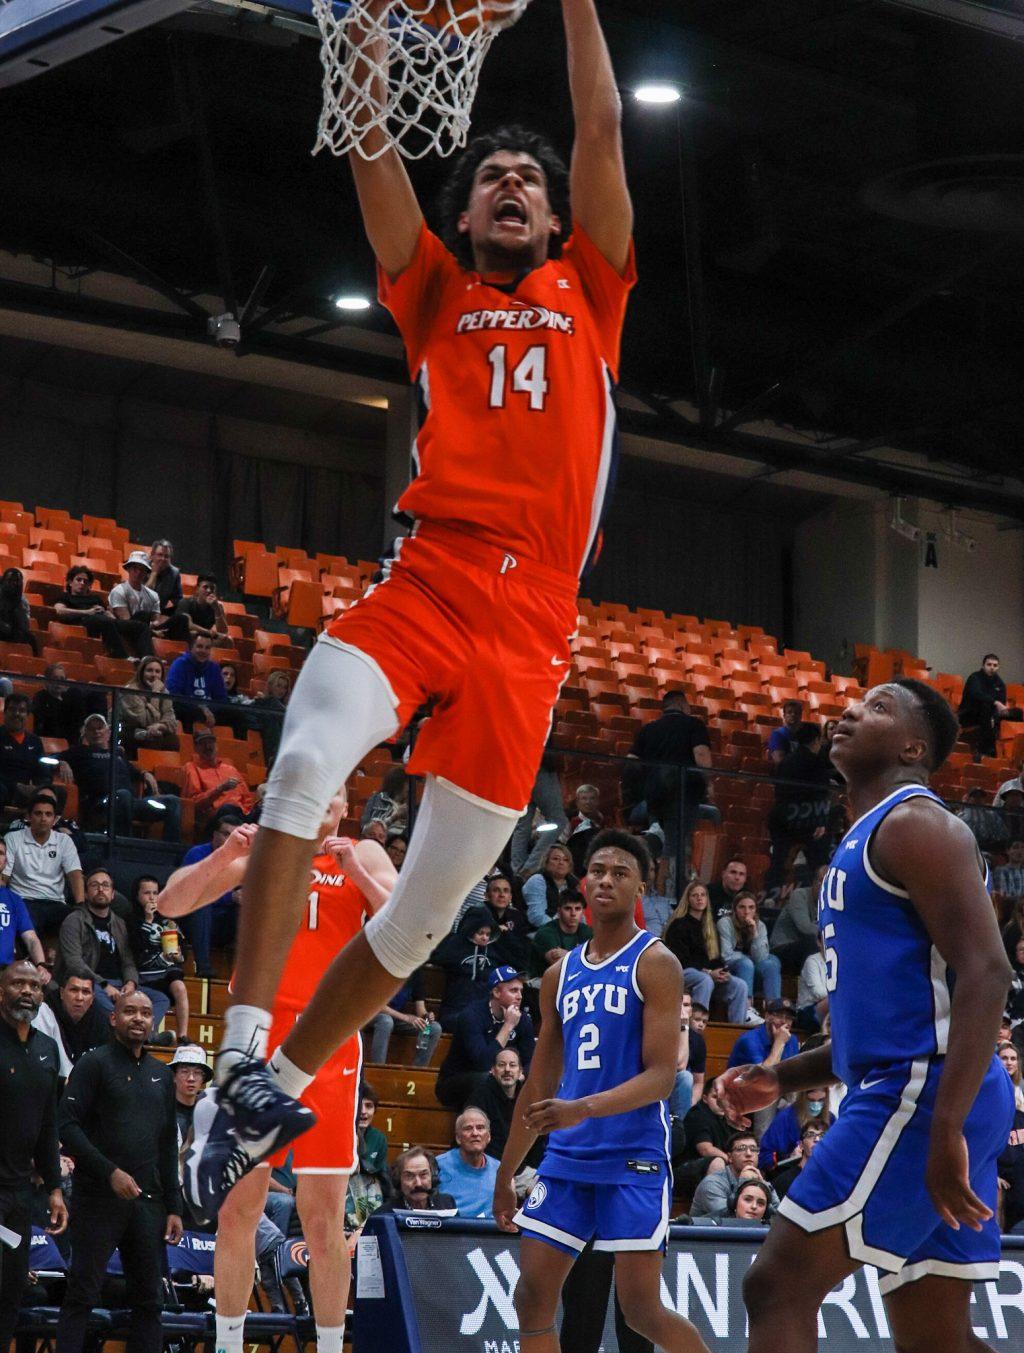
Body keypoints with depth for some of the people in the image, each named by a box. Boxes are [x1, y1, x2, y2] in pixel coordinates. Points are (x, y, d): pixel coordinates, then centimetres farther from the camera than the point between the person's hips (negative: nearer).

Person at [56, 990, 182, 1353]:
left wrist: (173, 1207, 13)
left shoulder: (161, 1074, 18)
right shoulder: (96, 1063, 0)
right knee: (82, 1295, -6)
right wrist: (110, 1172, -17)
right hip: (99, 1198, -6)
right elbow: (68, 1125, -9)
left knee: (148, 1299, 4)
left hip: (148, 1201, 6)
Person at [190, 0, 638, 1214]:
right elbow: (372, 144, 11)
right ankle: (242, 1044, -27)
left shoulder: (587, 292, 21)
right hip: (424, 579, -1)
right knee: (305, 763, -31)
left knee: (431, 904, 1)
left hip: (531, 623, 1)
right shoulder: (434, 291, 19)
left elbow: (602, 134, 14)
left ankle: (277, 1088, 15)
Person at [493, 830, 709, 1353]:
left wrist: (584, 1108, -27)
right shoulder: (561, 974, 15)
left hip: (634, 1157, -7)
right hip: (567, 1156, 7)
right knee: (532, 1300, 1)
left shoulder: (655, 964, -5)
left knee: (641, 1309, -9)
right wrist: (505, 1174, 19)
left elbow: (661, 1076, -13)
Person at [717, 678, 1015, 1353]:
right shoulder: (866, 843, 24)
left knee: (780, 1285, -12)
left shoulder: (916, 823, -7)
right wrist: (784, 1078, 20)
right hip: (906, 1089, 10)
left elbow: (985, 970, -19)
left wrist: (945, 1127, -27)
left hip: (921, 1093, -10)